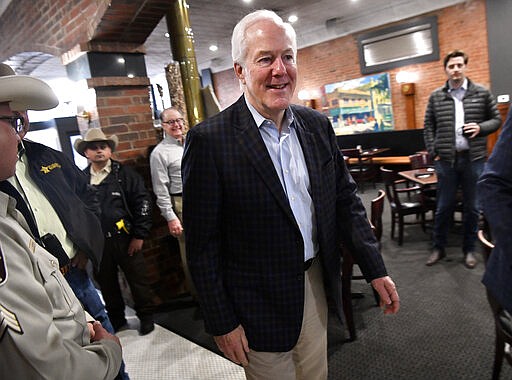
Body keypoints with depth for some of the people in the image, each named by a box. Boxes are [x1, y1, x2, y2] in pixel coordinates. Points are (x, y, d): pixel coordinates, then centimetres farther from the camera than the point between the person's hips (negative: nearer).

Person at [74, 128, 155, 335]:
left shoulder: (125, 174, -1)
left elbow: (142, 203, -4)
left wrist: (139, 235, -8)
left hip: (124, 239, -2)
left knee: (138, 279, 6)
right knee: (106, 283, 15)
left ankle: (146, 316, 25)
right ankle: (116, 319, 34)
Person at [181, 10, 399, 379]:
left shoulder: (317, 125, 0)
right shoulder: (210, 140, -18)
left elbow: (346, 199, 6)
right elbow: (202, 244, -14)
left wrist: (376, 269, 3)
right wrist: (222, 322, -10)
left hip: (317, 284, 6)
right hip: (261, 303, -5)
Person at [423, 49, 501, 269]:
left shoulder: (482, 93, 5)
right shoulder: (436, 97, 6)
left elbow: (496, 119, 10)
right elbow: (428, 127, 8)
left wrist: (481, 127, -10)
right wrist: (432, 152, -1)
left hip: (474, 159, 0)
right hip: (446, 160, 0)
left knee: (472, 207, 8)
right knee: (444, 206, 6)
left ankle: (469, 249, 23)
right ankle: (438, 248, 20)